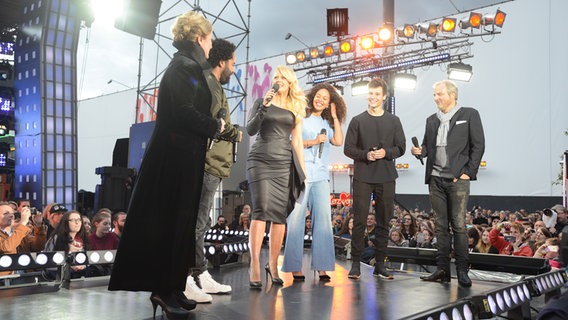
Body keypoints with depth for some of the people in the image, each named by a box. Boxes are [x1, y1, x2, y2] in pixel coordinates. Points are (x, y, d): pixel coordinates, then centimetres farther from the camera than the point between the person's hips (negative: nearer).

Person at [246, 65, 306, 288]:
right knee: (261, 210, -15)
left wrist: (302, 170, 9)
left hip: (284, 163, 3)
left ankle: (273, 265, 10)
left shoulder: (296, 108, 16)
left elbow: (297, 142, 14)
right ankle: (255, 266, -16)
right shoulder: (262, 102, 9)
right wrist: (264, 107, -13)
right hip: (261, 160, -3)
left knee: (280, 215, 0)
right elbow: (250, 130, -2)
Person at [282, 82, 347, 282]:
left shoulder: (327, 123, 21)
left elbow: (338, 141, 5)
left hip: (321, 176, 4)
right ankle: (295, 267, -2)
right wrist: (312, 142, -10)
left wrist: (335, 117, 10)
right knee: (296, 220, -5)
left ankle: (321, 267, 0)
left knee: (323, 219, -3)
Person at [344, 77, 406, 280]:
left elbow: (401, 147, 8)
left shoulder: (393, 121, 10)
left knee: (383, 222, 5)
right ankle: (356, 264, 3)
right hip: (362, 177, -2)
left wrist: (386, 153, -11)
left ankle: (380, 265, 13)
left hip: (386, 178, 2)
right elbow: (348, 148, 4)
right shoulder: (357, 121, 6)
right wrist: (366, 155, -13)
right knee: (359, 221, -3)